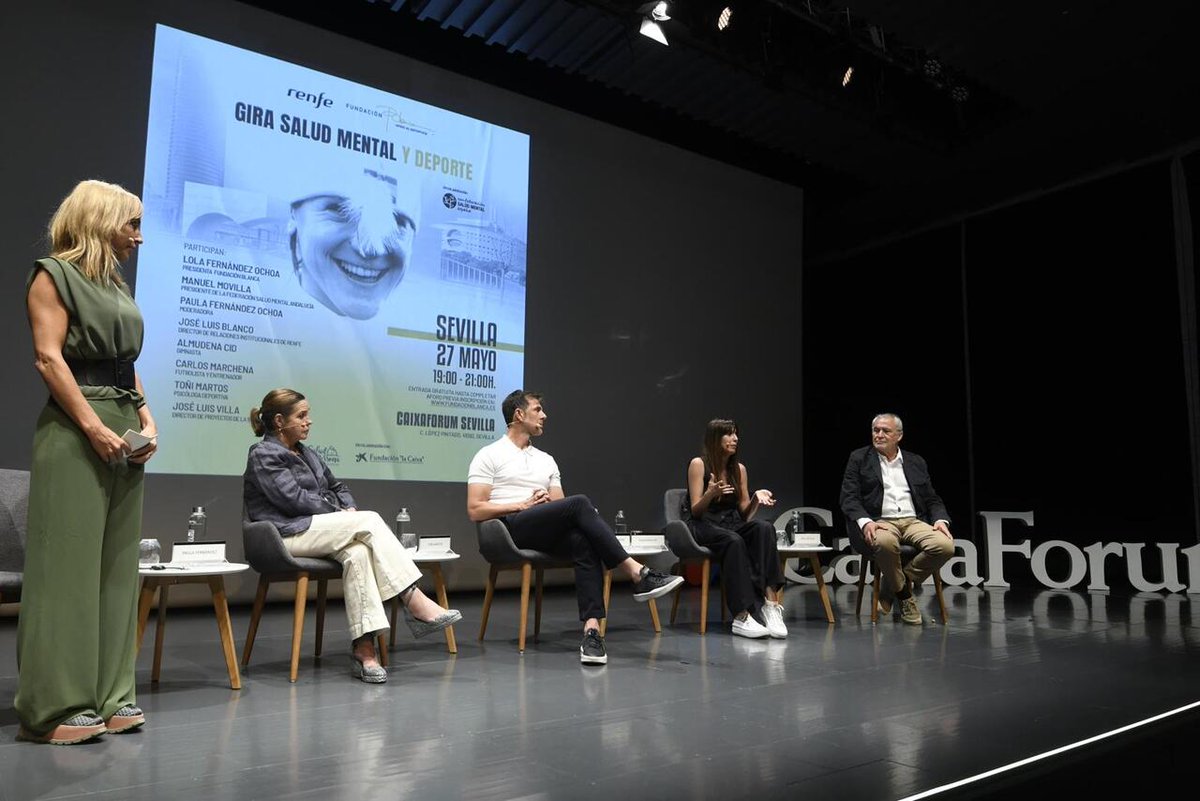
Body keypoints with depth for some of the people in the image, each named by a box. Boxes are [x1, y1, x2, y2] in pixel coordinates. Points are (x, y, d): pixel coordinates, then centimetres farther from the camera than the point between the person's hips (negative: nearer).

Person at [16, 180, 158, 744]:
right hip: (76, 431, -8)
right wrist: (94, 428, -17)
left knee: (117, 566, 6)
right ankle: (57, 706, 1)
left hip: (123, 432, 8)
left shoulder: (117, 286, 20)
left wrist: (147, 422, 6)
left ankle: (107, 696, 12)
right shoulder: (54, 275, -1)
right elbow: (48, 359, -10)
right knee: (69, 563, -6)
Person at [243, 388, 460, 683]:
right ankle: (415, 604, -26)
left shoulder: (307, 454, 23)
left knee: (357, 553, -29)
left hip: (319, 531, 7)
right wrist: (342, 515, -9)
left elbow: (337, 487, 26)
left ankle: (364, 648, -36)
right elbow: (294, 499, -13)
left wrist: (349, 509, 4)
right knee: (370, 521, -25)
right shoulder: (262, 455, -2)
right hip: (289, 535, -7)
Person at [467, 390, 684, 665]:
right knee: (579, 503, -29)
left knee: (585, 543, -32)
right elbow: (475, 510, -3)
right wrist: (522, 505, -10)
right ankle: (638, 574, -32)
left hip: (546, 534, 5)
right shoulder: (489, 456, 7)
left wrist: (548, 502, -4)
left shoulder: (545, 459, 25)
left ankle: (592, 629, -42)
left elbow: (562, 508, 21)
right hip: (509, 530, -5)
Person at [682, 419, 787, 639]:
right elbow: (695, 511, -8)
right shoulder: (698, 464, -5)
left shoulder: (739, 469, 10)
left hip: (731, 523, 5)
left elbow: (744, 514, 8)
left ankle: (771, 601, -36)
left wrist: (757, 499, -12)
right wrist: (711, 493, -28)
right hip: (701, 525, -5)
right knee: (733, 541, -37)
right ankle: (742, 617, -39)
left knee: (764, 528, -28)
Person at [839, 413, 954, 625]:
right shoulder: (859, 459, 9)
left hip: (913, 521, 4)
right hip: (879, 522, -4)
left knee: (945, 546, -26)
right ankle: (904, 594, -9)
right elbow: (849, 498, 0)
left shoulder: (916, 462, 19)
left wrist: (941, 520, -3)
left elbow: (932, 499, 19)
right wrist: (865, 522, -19)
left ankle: (888, 590, -6)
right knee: (885, 542, -39)